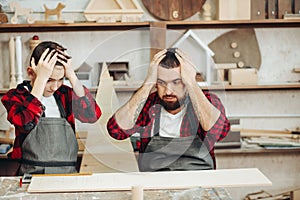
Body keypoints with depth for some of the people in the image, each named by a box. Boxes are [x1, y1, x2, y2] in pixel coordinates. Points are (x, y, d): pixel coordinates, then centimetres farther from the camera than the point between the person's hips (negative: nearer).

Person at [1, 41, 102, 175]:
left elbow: (92, 116, -4)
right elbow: (26, 123, -17)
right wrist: (41, 78, -14)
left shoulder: (64, 94, 14)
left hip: (68, 174, 2)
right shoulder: (15, 97, 5)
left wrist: (72, 77, -8)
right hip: (32, 175, -2)